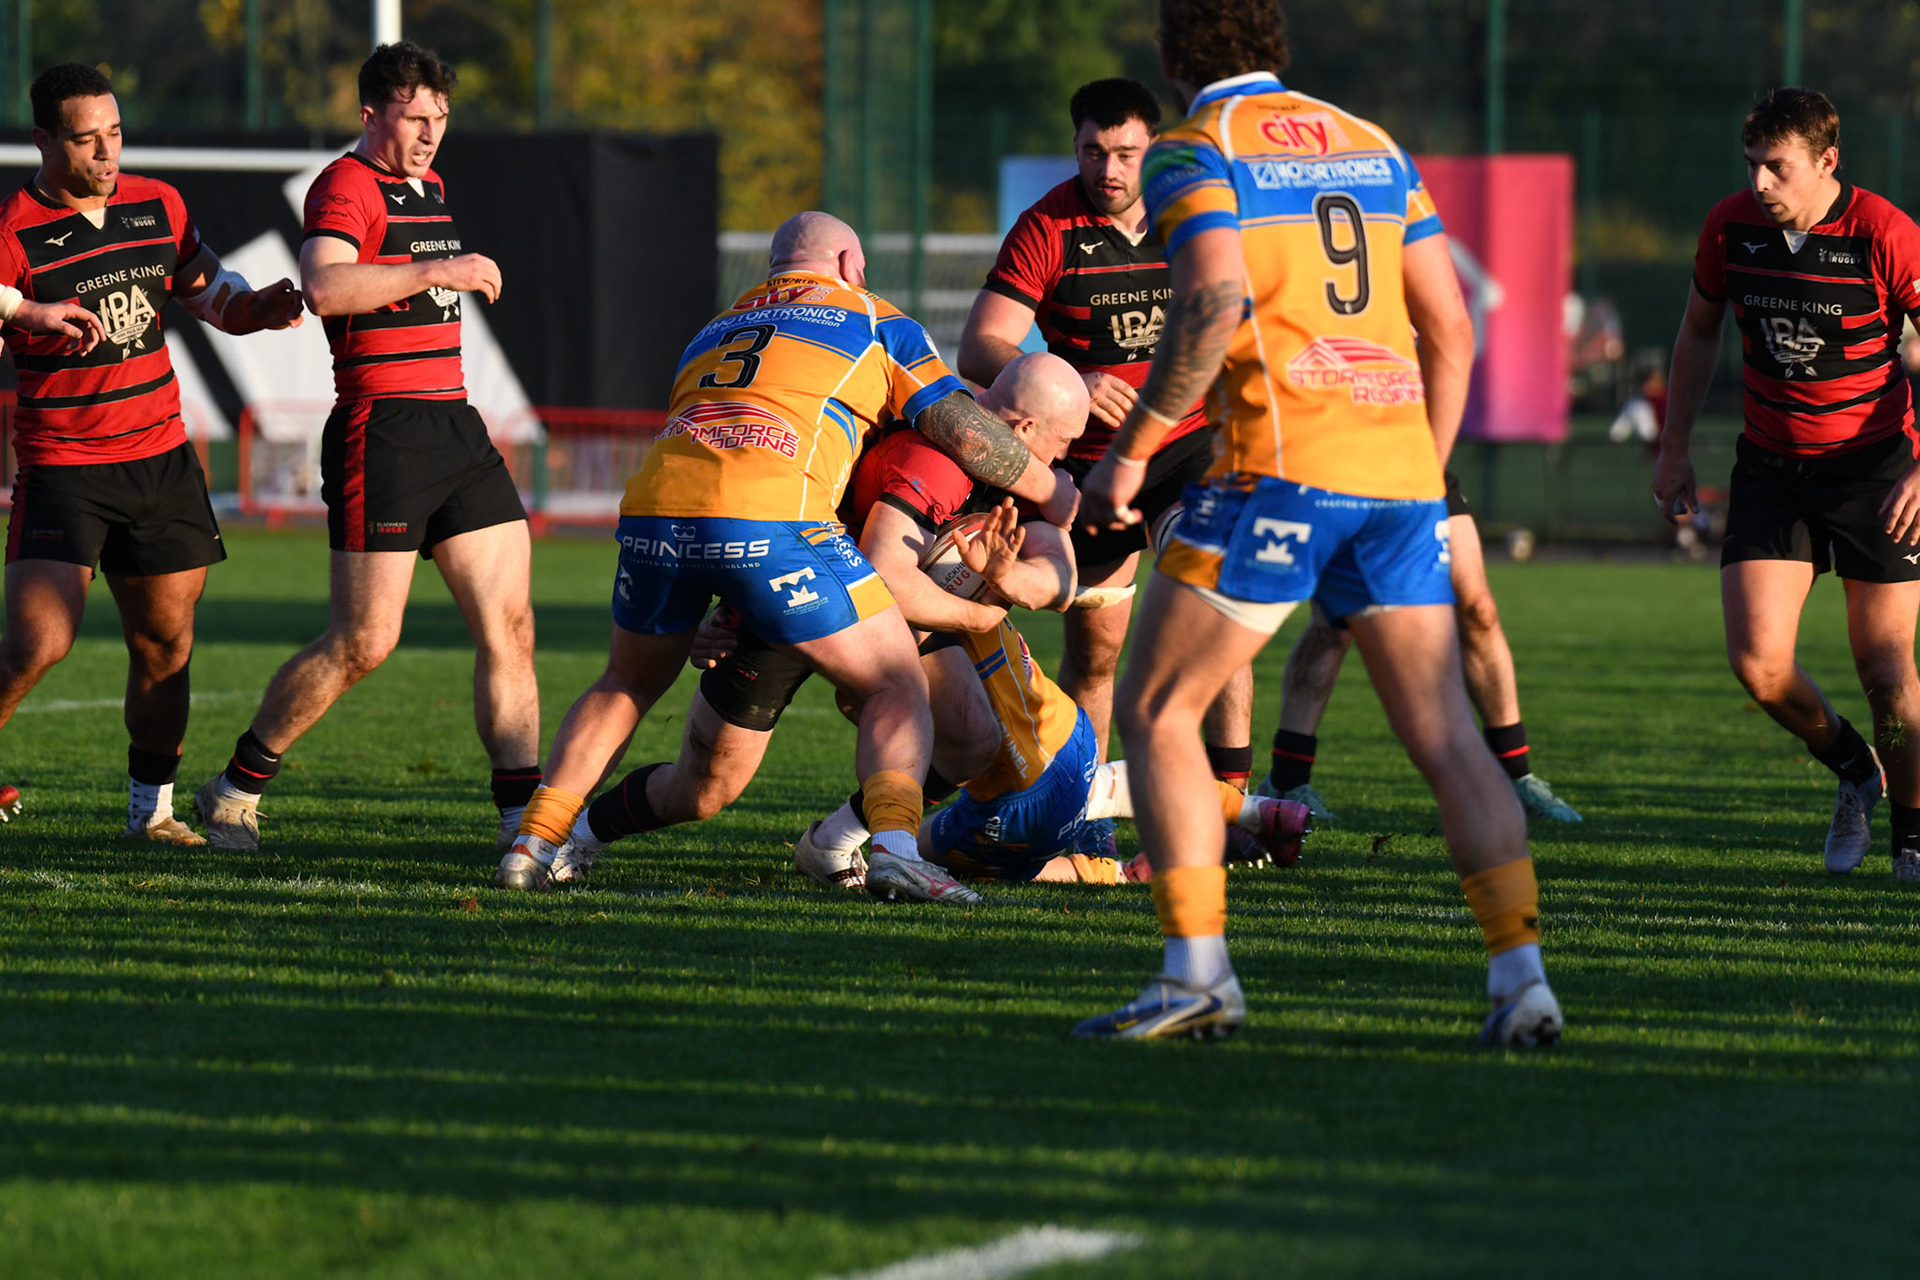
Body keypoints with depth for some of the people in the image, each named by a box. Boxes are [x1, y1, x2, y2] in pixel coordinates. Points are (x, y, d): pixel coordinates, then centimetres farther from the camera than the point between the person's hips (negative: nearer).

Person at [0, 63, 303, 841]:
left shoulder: (158, 207, 7)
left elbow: (207, 293, 18)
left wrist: (261, 308, -2)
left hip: (161, 459, 5)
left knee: (165, 646, 7)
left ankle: (152, 807, 21)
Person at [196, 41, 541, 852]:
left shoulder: (428, 189, 19)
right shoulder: (346, 186, -9)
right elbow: (323, 287, -29)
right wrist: (435, 271, -28)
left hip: (455, 426, 9)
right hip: (380, 432, -8)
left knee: (508, 625, 0)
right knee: (364, 642, -7)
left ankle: (523, 815, 0)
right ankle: (235, 790, 8)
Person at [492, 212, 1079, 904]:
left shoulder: (713, 331, 35)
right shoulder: (873, 319, 21)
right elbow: (964, 431, 15)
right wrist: (1054, 495, 30)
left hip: (653, 508, 5)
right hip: (772, 520, -5)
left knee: (625, 686, 30)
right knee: (896, 690, 7)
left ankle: (531, 845, 19)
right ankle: (893, 846, -17)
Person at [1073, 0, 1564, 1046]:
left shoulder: (1194, 151, 0)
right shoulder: (1373, 148, 19)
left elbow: (1214, 303, -17)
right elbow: (1450, 329, 16)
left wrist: (1129, 450, -12)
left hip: (1278, 460, -6)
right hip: (1398, 471, 6)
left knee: (1154, 712, 5)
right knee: (1445, 736, 8)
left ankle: (1197, 974, -3)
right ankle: (1521, 978, -4)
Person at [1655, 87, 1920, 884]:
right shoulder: (1731, 227, -4)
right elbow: (1699, 332, 14)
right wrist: (1674, 450, 14)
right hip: (1769, 465, 3)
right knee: (1757, 662, -10)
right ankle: (1851, 769, 19)